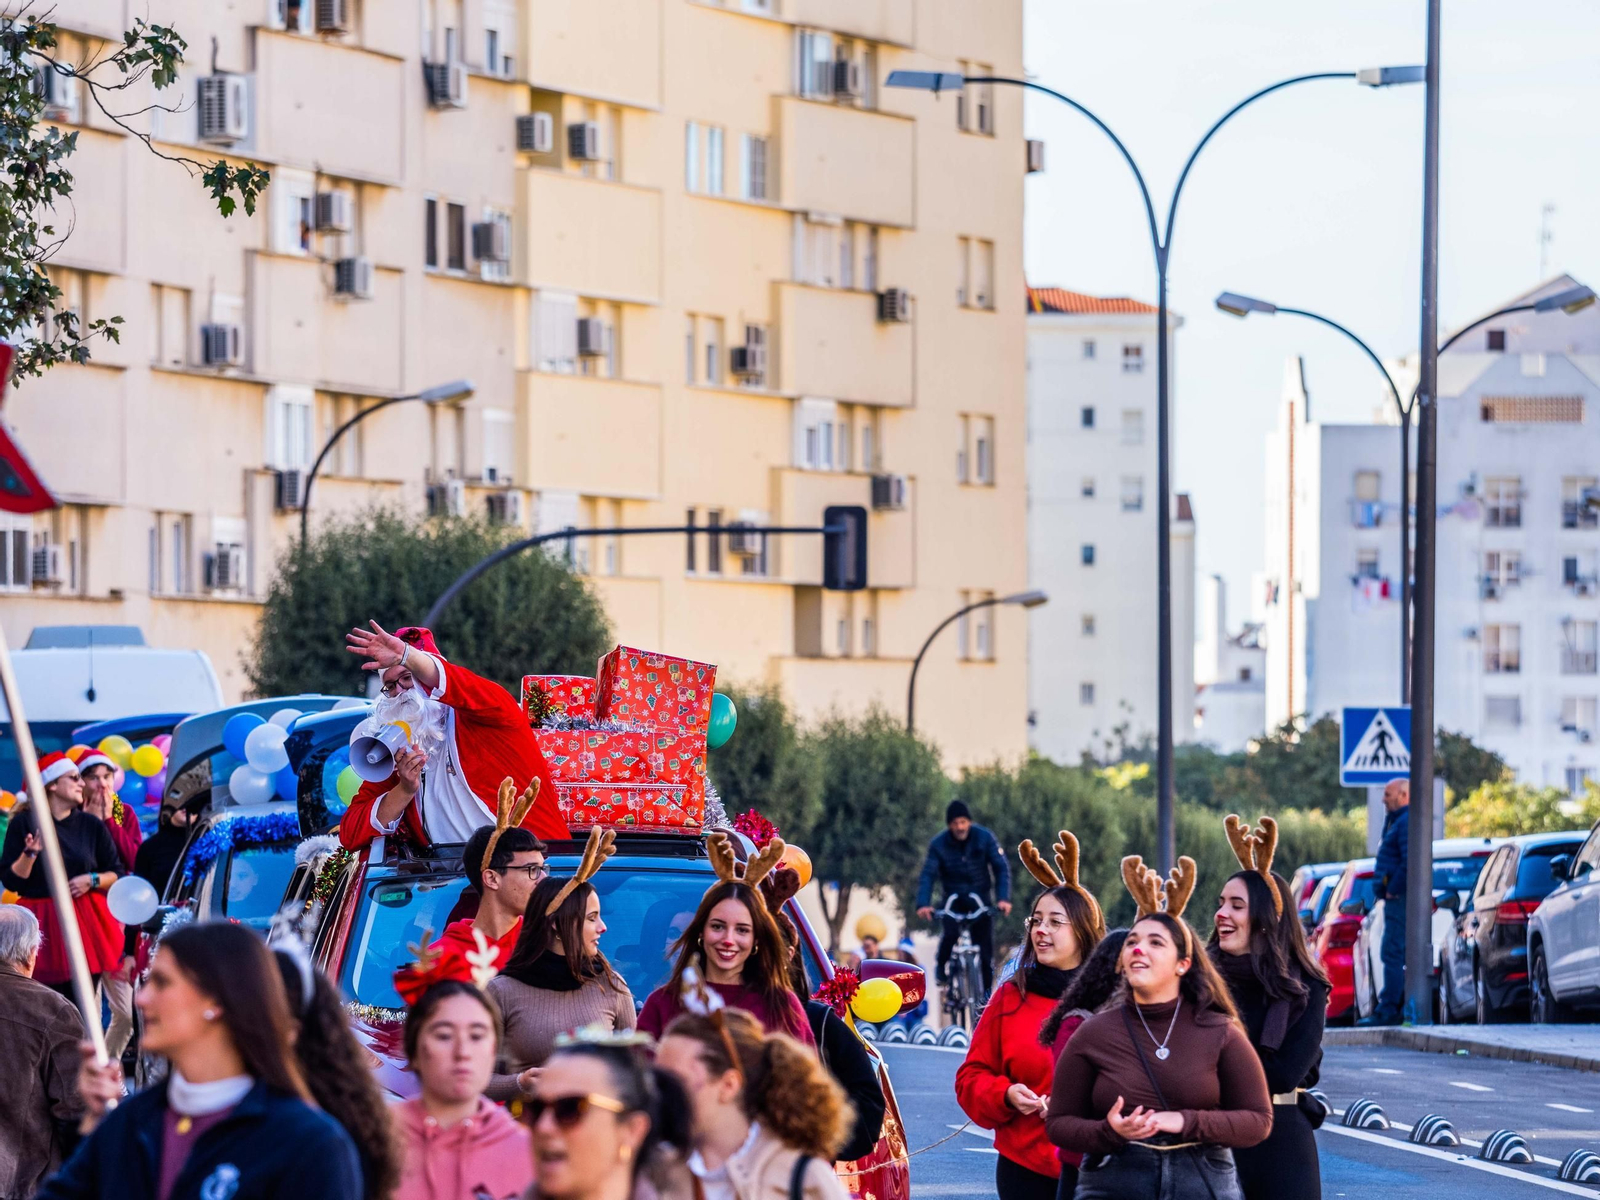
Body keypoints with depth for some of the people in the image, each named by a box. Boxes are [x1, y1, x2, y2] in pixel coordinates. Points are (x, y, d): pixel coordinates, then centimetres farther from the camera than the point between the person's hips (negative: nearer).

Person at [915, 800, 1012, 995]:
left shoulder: (984, 837, -14)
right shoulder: (938, 845, -15)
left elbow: (1001, 868, -15)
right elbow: (928, 875, -19)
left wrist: (1004, 898, -29)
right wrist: (923, 904, -36)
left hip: (981, 896, 1)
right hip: (954, 897, -1)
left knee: (985, 948, -4)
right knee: (951, 932, -26)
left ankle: (988, 992, 11)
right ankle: (941, 967, 3)